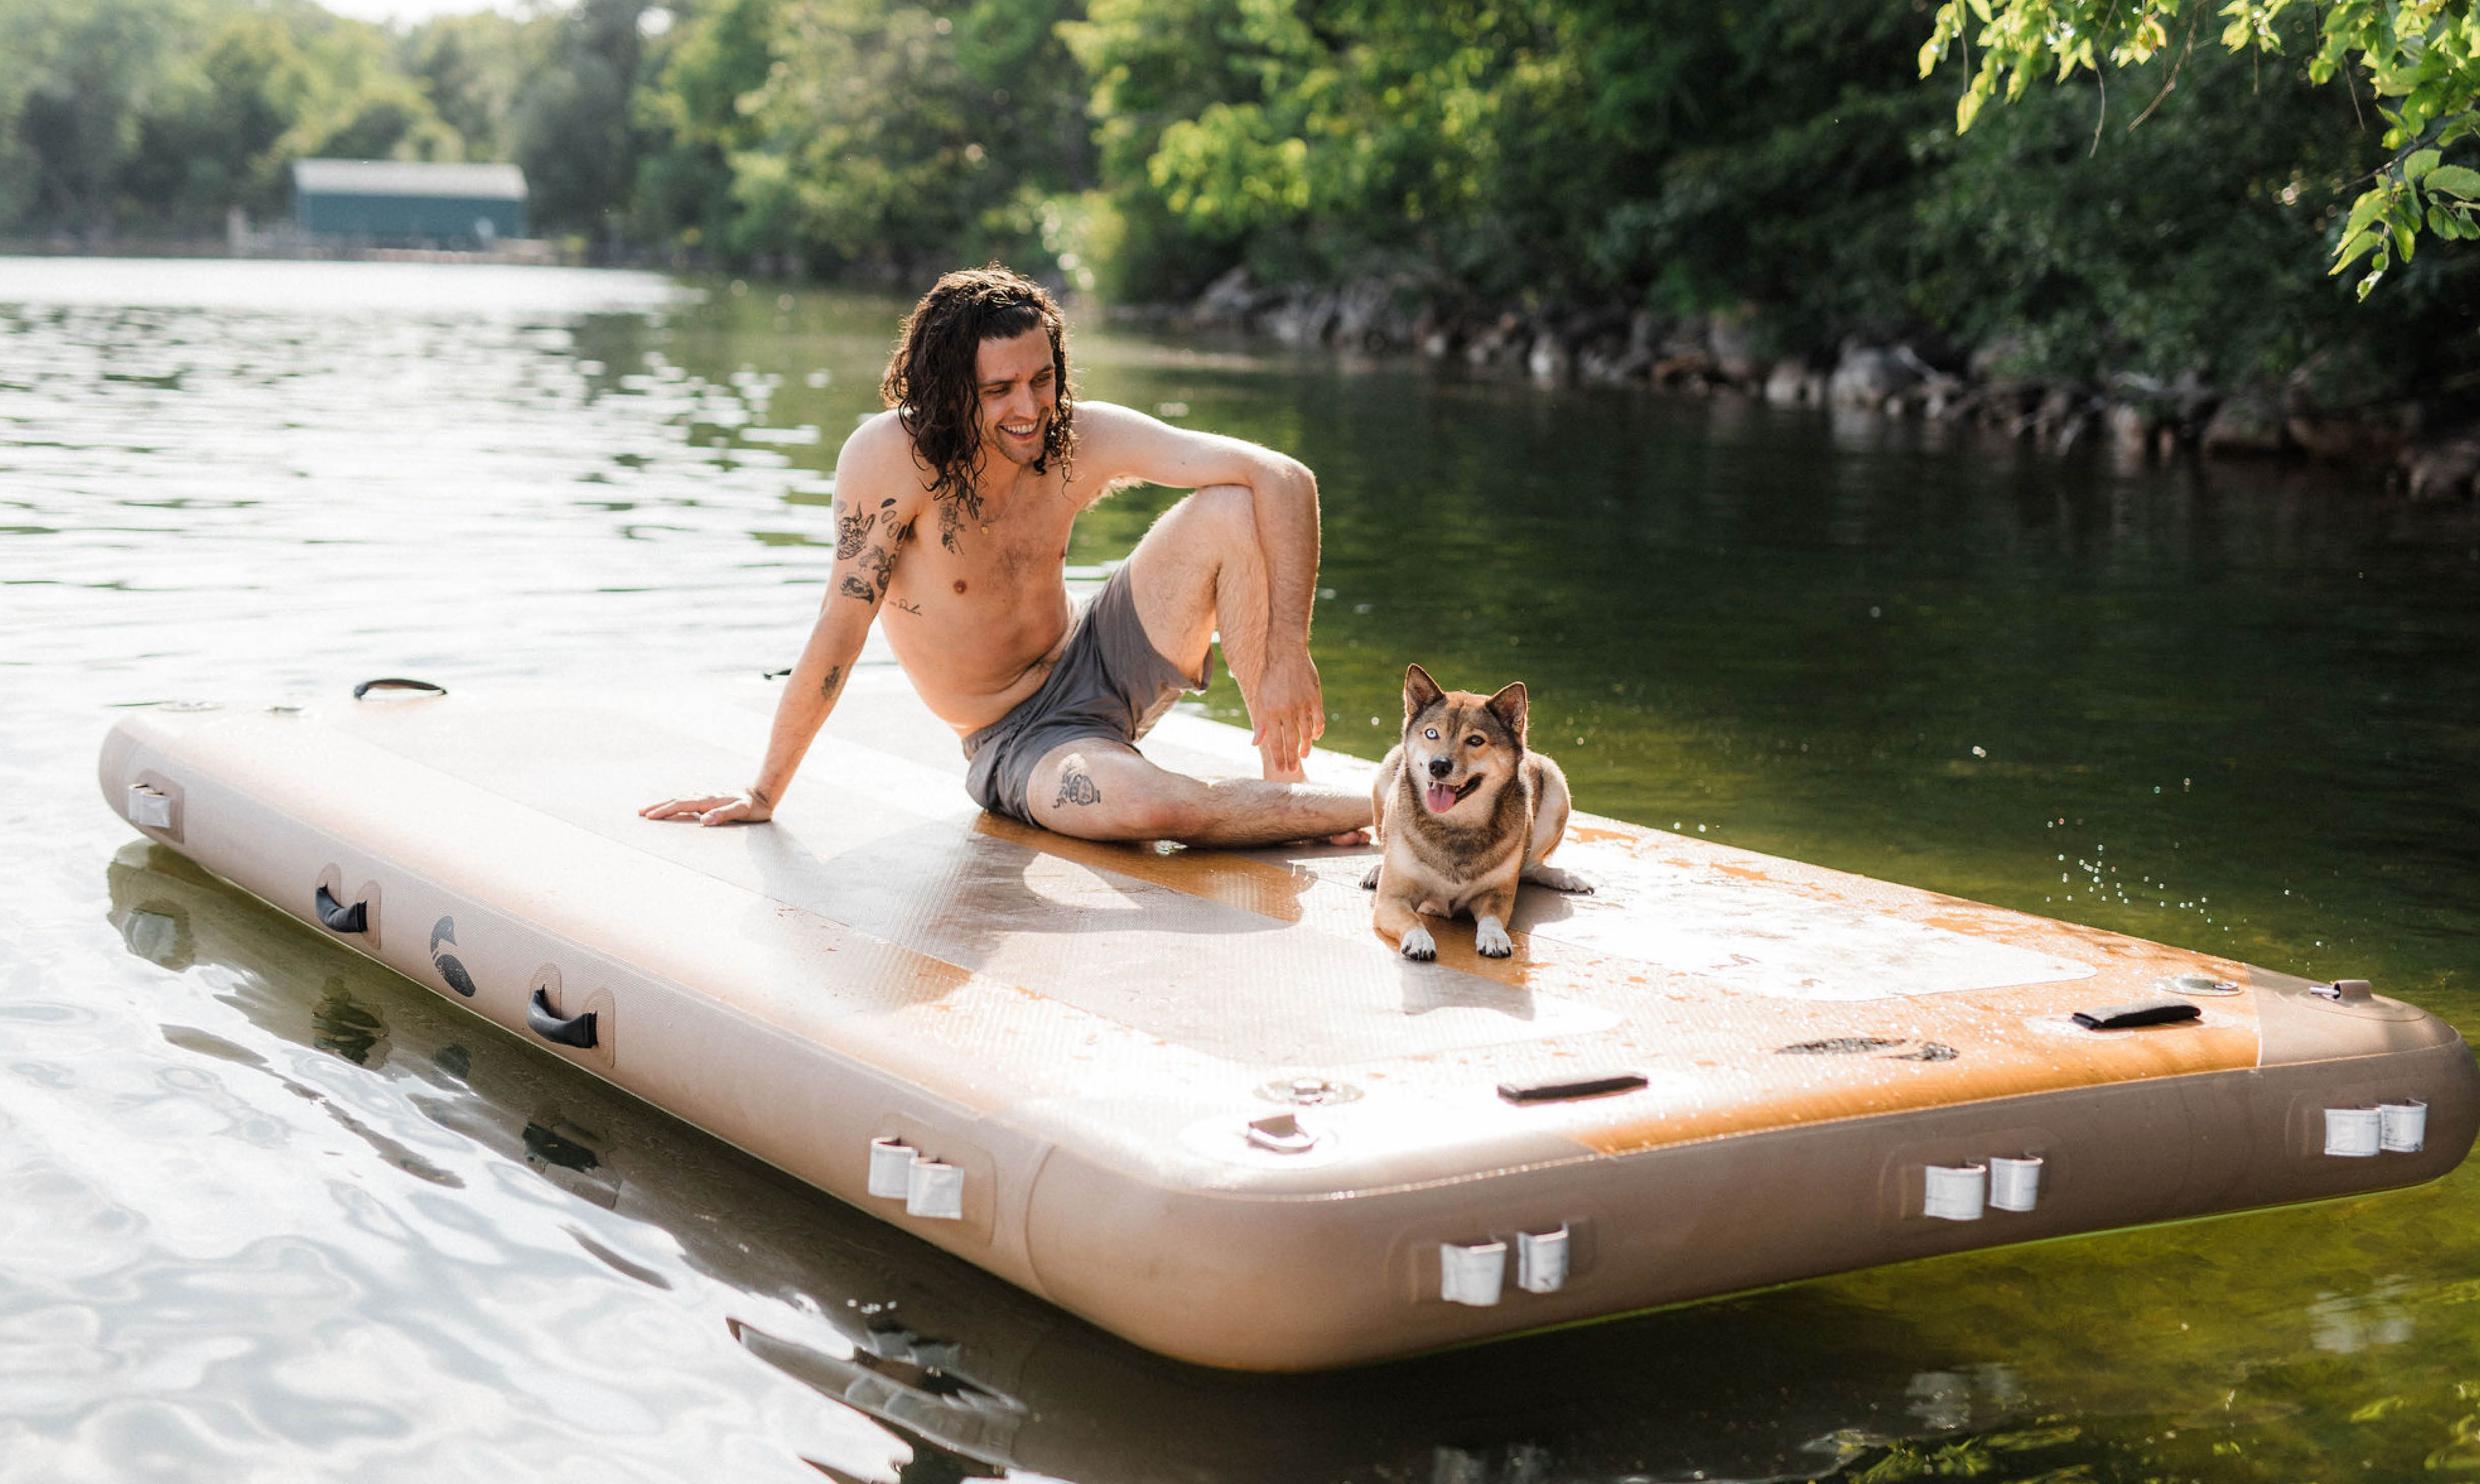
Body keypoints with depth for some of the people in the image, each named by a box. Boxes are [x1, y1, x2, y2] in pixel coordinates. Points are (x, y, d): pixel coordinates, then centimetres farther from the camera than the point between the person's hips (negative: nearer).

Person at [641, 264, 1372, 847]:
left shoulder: (1083, 439, -14)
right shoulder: (892, 456, -24)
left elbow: (1284, 479, -19)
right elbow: (840, 630, -18)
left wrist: (1288, 655, -29)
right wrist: (762, 793, -14)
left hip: (1104, 666, 4)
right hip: (1018, 742, -4)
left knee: (1233, 513, -19)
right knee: (1145, 807, -36)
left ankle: (1286, 784, -10)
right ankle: (1380, 808, -14)